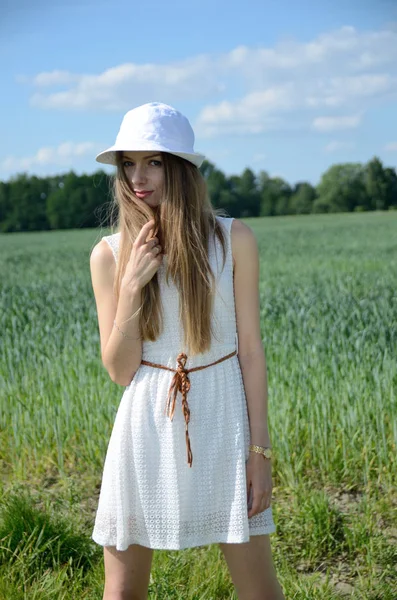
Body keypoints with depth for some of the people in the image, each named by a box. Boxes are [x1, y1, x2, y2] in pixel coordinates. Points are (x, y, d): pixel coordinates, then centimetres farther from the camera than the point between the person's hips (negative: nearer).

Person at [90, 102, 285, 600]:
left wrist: (259, 447, -3)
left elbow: (250, 348, -1)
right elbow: (120, 370, -2)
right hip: (147, 427, 1)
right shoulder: (109, 254, -1)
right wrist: (132, 285, -15)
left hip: (221, 421, -1)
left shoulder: (232, 240, -4)